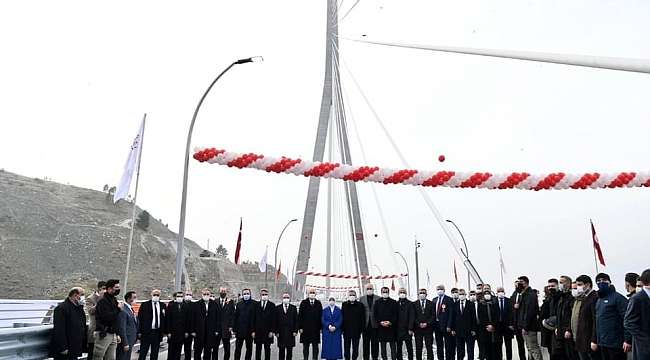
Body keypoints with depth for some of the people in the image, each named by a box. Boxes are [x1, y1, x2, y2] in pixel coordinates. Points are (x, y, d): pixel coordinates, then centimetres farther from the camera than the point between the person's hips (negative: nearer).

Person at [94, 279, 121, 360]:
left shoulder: (114, 300, 14)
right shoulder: (102, 301, -11)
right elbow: (106, 317, -24)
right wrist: (118, 309, -15)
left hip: (113, 335, 8)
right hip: (103, 335, -8)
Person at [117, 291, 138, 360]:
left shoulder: (130, 309, 11)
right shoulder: (123, 310, -18)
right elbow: (122, 329, -20)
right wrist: (125, 344, -19)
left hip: (130, 341, 9)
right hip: (126, 342, -9)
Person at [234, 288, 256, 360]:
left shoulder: (254, 304, -4)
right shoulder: (239, 304, 6)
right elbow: (235, 317, 7)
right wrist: (234, 329, 1)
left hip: (249, 330, -2)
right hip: (240, 330, 2)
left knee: (249, 348, 8)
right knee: (237, 348, 7)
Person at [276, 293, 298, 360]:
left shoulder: (293, 308, 6)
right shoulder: (278, 308, 5)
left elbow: (296, 320, 3)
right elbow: (276, 321, 3)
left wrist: (295, 330, -4)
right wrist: (276, 331, -4)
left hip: (290, 333, 0)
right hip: (281, 332, 0)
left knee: (289, 350, 4)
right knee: (281, 350, 4)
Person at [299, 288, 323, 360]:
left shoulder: (318, 303, 7)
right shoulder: (303, 303, 3)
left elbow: (321, 316, 6)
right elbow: (300, 316, 0)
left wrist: (321, 327, 0)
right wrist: (300, 327, -6)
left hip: (316, 329, 1)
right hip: (305, 329, -1)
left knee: (315, 346, 5)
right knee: (305, 346, 6)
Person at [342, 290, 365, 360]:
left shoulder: (360, 305, 2)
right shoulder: (344, 305, 4)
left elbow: (363, 318, 2)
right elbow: (341, 317, 3)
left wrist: (361, 328, -3)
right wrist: (342, 328, -2)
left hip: (356, 331, 0)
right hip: (346, 331, 0)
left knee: (355, 348, 8)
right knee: (346, 348, 7)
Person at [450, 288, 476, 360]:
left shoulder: (471, 304, 2)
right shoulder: (455, 305, 8)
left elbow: (473, 317, -1)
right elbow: (453, 318, 7)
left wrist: (473, 329, -6)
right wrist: (453, 329, 1)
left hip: (469, 330, -2)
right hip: (458, 330, 2)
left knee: (470, 349, 2)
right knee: (459, 350, 6)